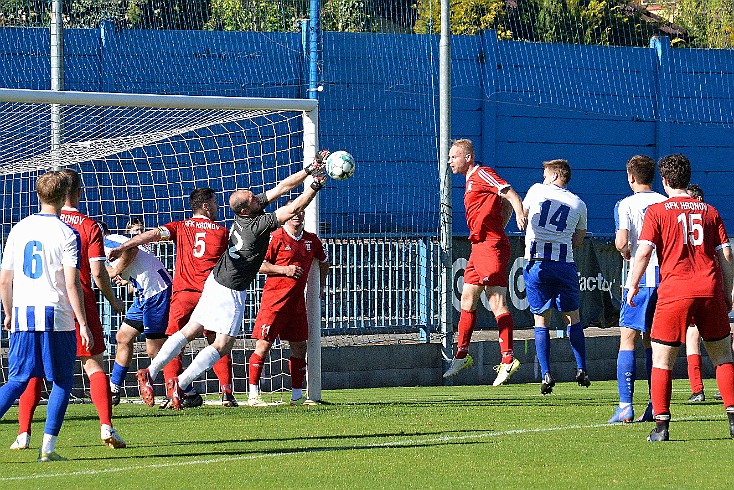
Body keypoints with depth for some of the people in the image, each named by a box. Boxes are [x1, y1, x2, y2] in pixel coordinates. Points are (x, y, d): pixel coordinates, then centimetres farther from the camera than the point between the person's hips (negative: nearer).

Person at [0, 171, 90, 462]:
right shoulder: (66, 234, -6)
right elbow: (72, 284, -11)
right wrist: (83, 323, -7)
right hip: (56, 317, -4)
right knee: (63, 382, 8)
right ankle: (48, 448, 1)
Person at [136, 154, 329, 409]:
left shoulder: (244, 211, -3)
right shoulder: (257, 225, -24)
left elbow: (282, 187, 2)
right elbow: (294, 208, -24)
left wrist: (309, 169, -1)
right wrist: (315, 186, -17)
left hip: (215, 281, 9)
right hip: (231, 292, -9)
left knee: (190, 331, 12)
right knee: (223, 344, -2)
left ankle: (150, 372, 10)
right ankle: (180, 383, -6)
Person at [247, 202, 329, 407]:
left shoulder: (311, 240, 10)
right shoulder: (276, 237, -8)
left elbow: (323, 260, 30)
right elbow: (258, 265, -10)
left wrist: (321, 285, 26)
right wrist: (284, 269, -17)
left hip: (297, 301, 6)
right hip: (274, 298, -6)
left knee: (299, 347, 7)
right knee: (264, 344, -8)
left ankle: (297, 395, 15)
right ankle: (253, 395, -5)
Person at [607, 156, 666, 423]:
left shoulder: (626, 205, -4)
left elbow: (621, 243, -15)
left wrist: (627, 254, 5)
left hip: (639, 279, -5)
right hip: (666, 277, 5)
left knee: (627, 340, -1)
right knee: (652, 342, 12)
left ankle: (625, 405, -11)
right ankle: (656, 406, 9)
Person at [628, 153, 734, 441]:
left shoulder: (656, 211, 3)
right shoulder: (709, 212, 13)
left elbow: (643, 252, -6)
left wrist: (633, 285, 5)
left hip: (675, 289, -3)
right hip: (710, 288, 3)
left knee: (662, 359, 3)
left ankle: (661, 424, -5)